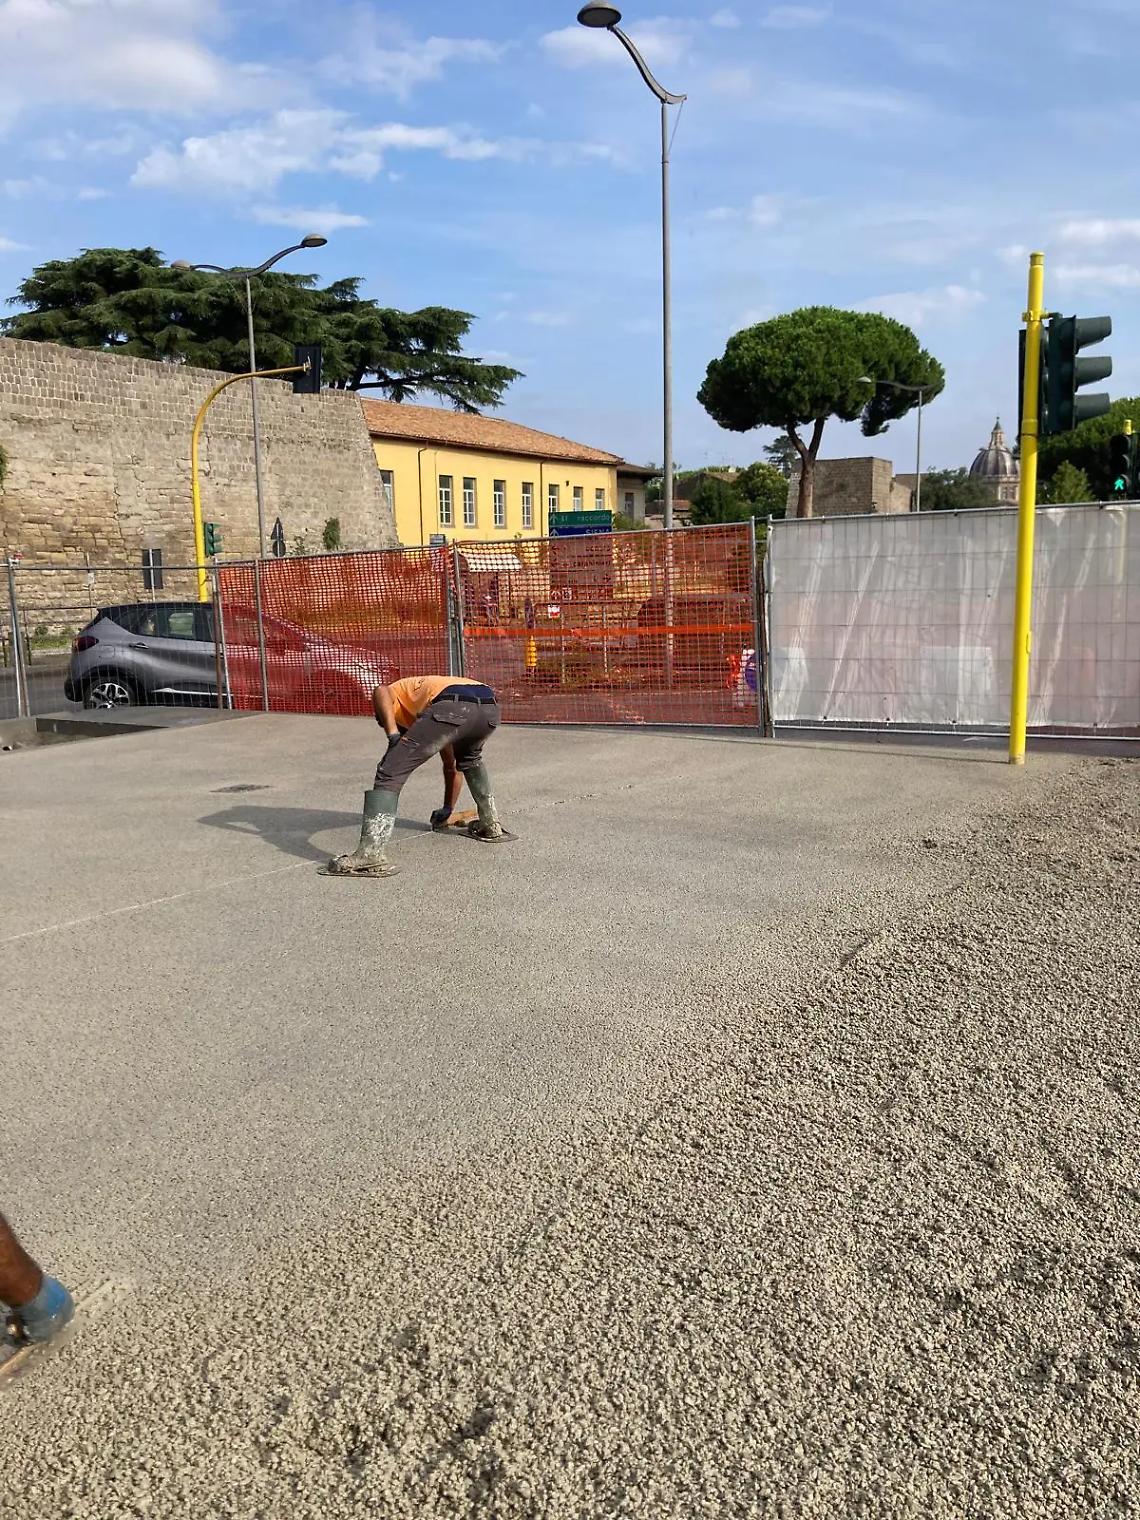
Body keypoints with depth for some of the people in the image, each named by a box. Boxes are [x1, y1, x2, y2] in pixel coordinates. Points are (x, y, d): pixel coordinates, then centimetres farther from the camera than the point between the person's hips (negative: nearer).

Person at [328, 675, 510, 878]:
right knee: (470, 759, 40)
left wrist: (393, 737, -4)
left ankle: (370, 855, -9)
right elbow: (452, 767, 52)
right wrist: (447, 810, 62)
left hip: (453, 707, -7)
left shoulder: (397, 690, 32)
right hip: (491, 708, 7)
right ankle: (492, 826, 39)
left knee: (390, 772, 1)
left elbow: (380, 692, 3)